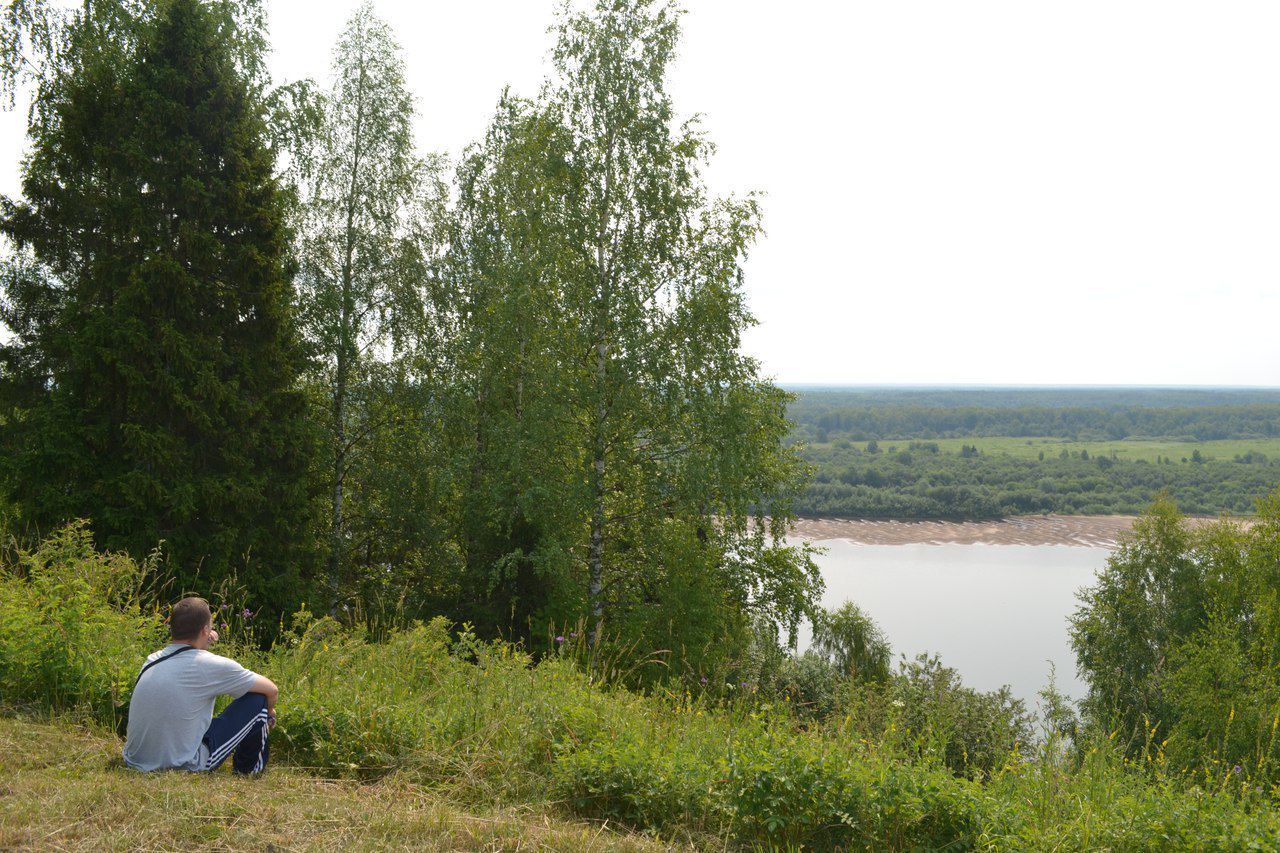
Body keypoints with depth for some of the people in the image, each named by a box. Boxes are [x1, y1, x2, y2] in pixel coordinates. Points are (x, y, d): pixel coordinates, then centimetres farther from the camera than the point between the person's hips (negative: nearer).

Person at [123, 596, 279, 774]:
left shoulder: (152, 661, 4)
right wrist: (269, 712, 21)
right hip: (183, 767, -7)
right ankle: (250, 769, 21)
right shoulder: (211, 665, -13)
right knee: (257, 699, 2)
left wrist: (199, 644, 22)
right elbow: (271, 690, 0)